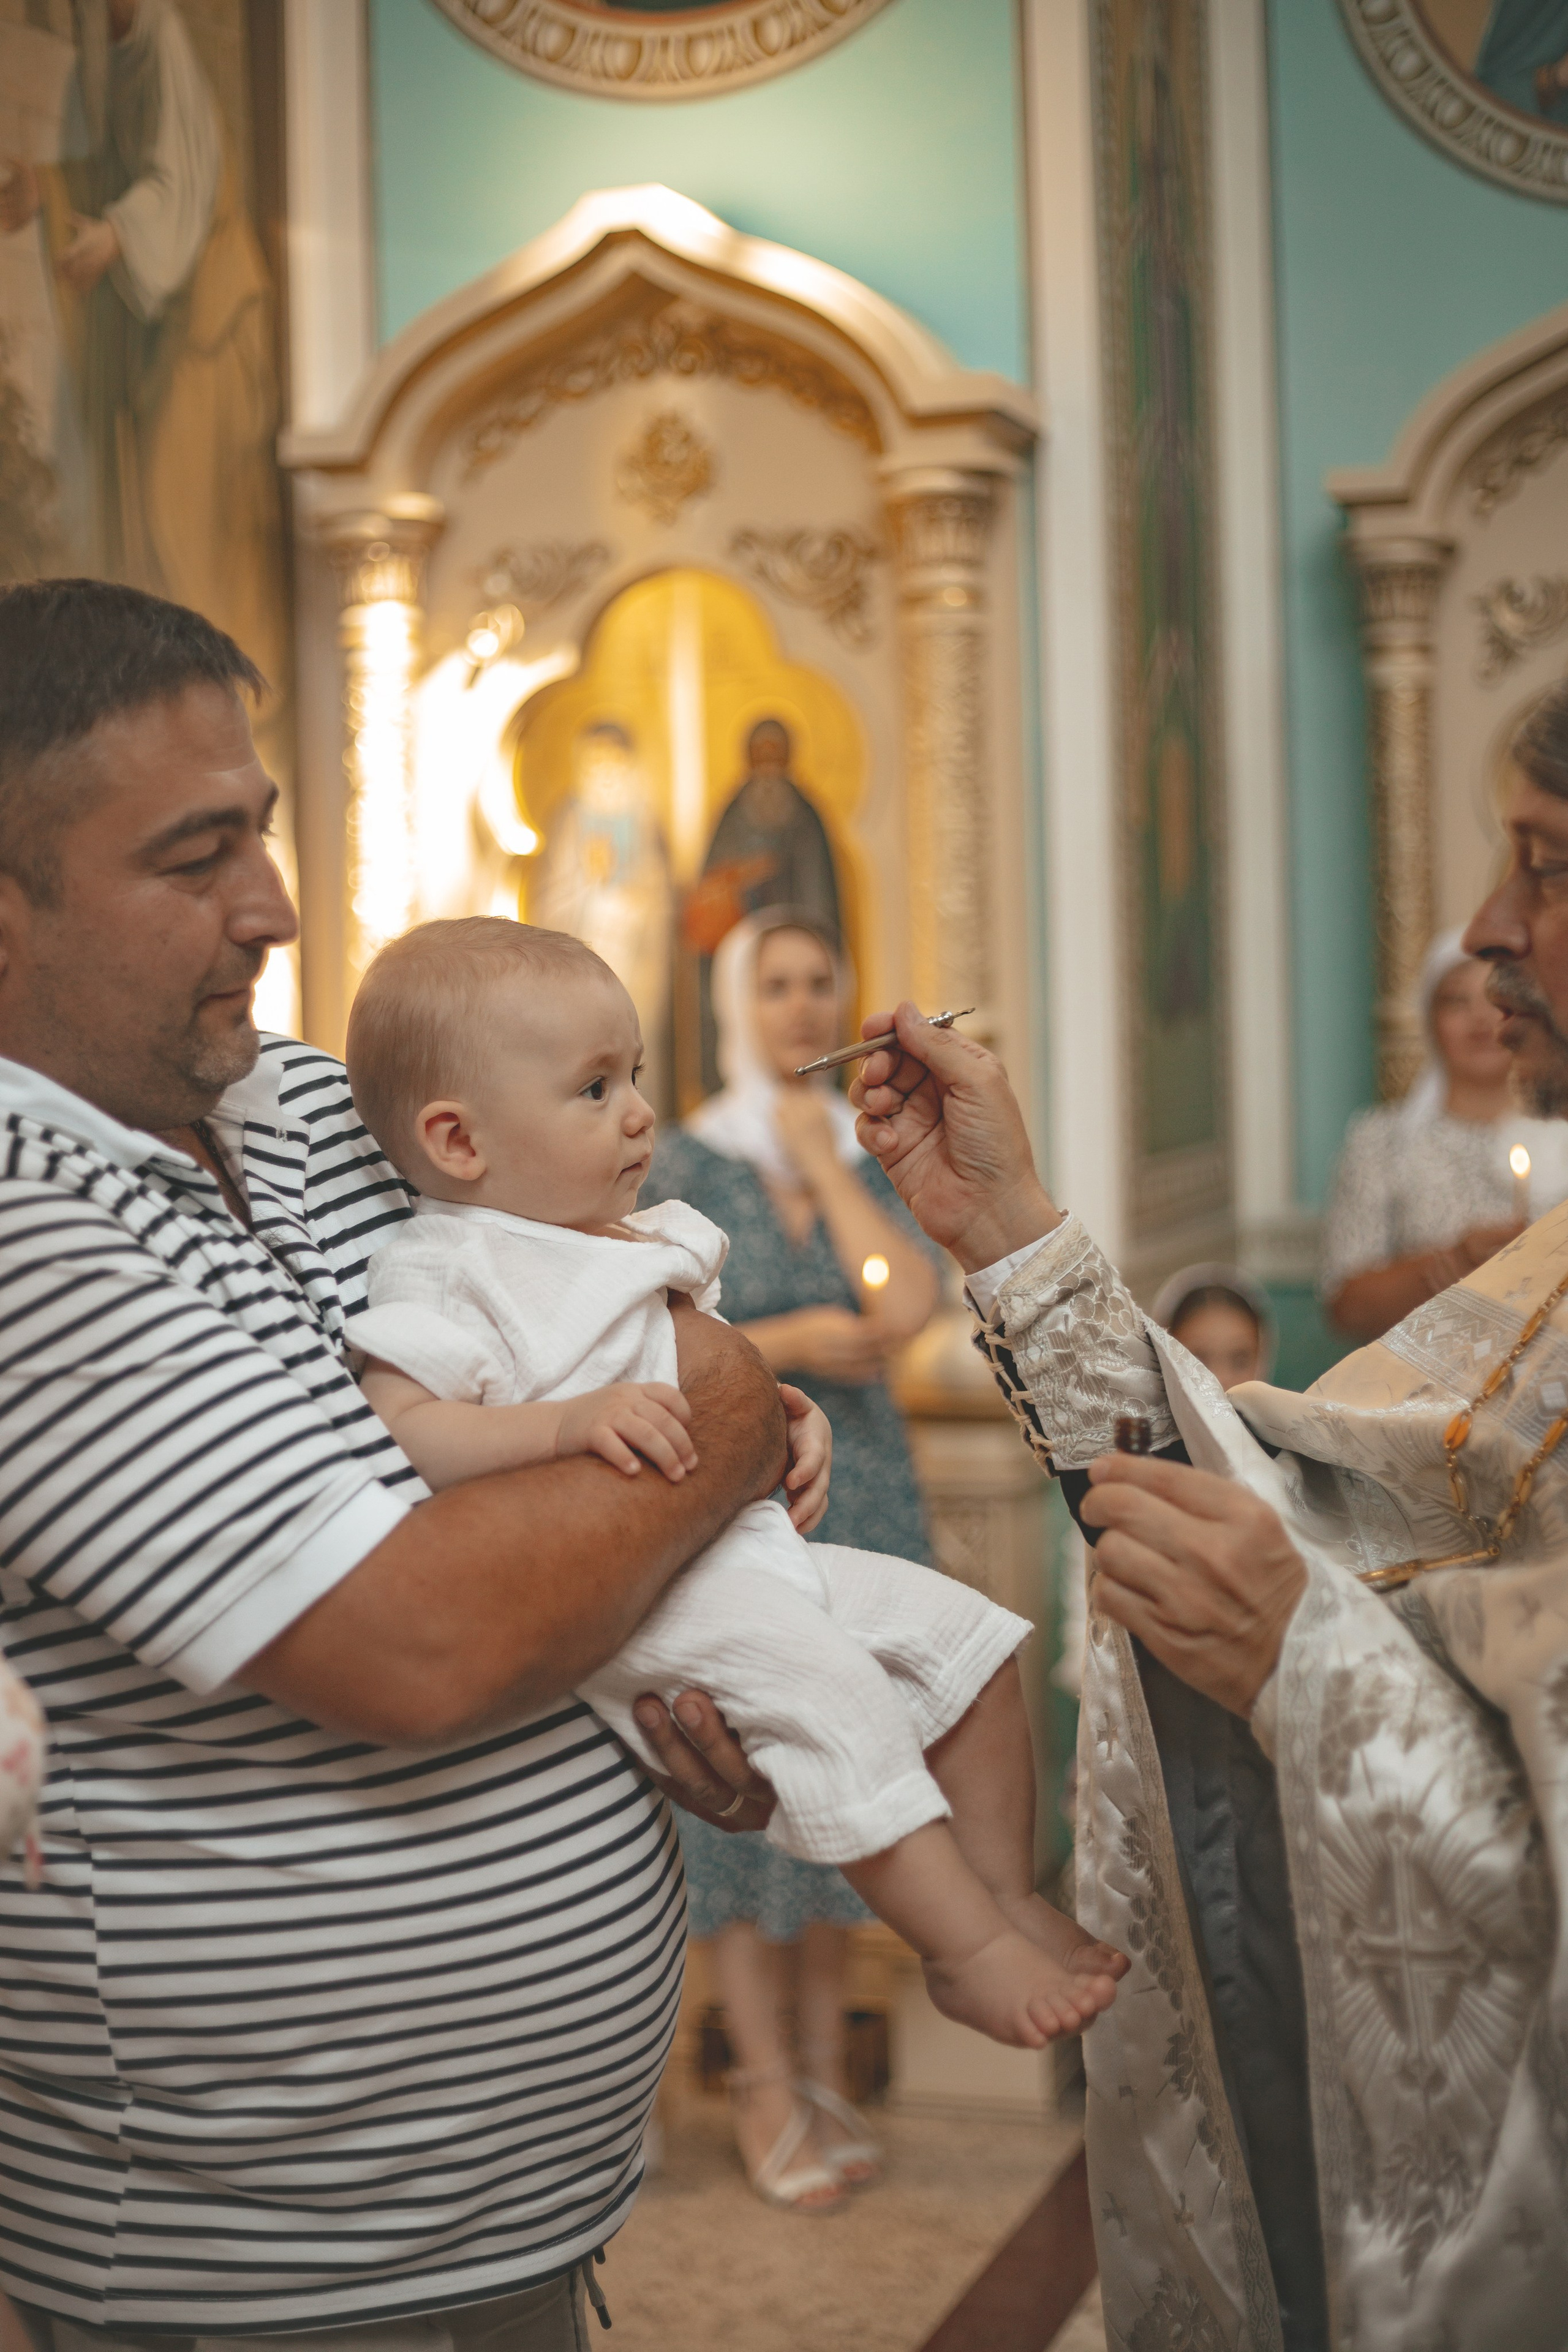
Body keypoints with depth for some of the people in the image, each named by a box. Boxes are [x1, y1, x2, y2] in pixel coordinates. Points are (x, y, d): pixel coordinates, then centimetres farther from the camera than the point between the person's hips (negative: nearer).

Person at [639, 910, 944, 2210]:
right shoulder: (680, 1166, 0)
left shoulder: (872, 1156, 9)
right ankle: (766, 2080, 9)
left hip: (862, 1489, 3)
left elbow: (908, 1306, -8)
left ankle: (825, 2067, 19)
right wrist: (790, 1343, -13)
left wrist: (823, 1157, -6)